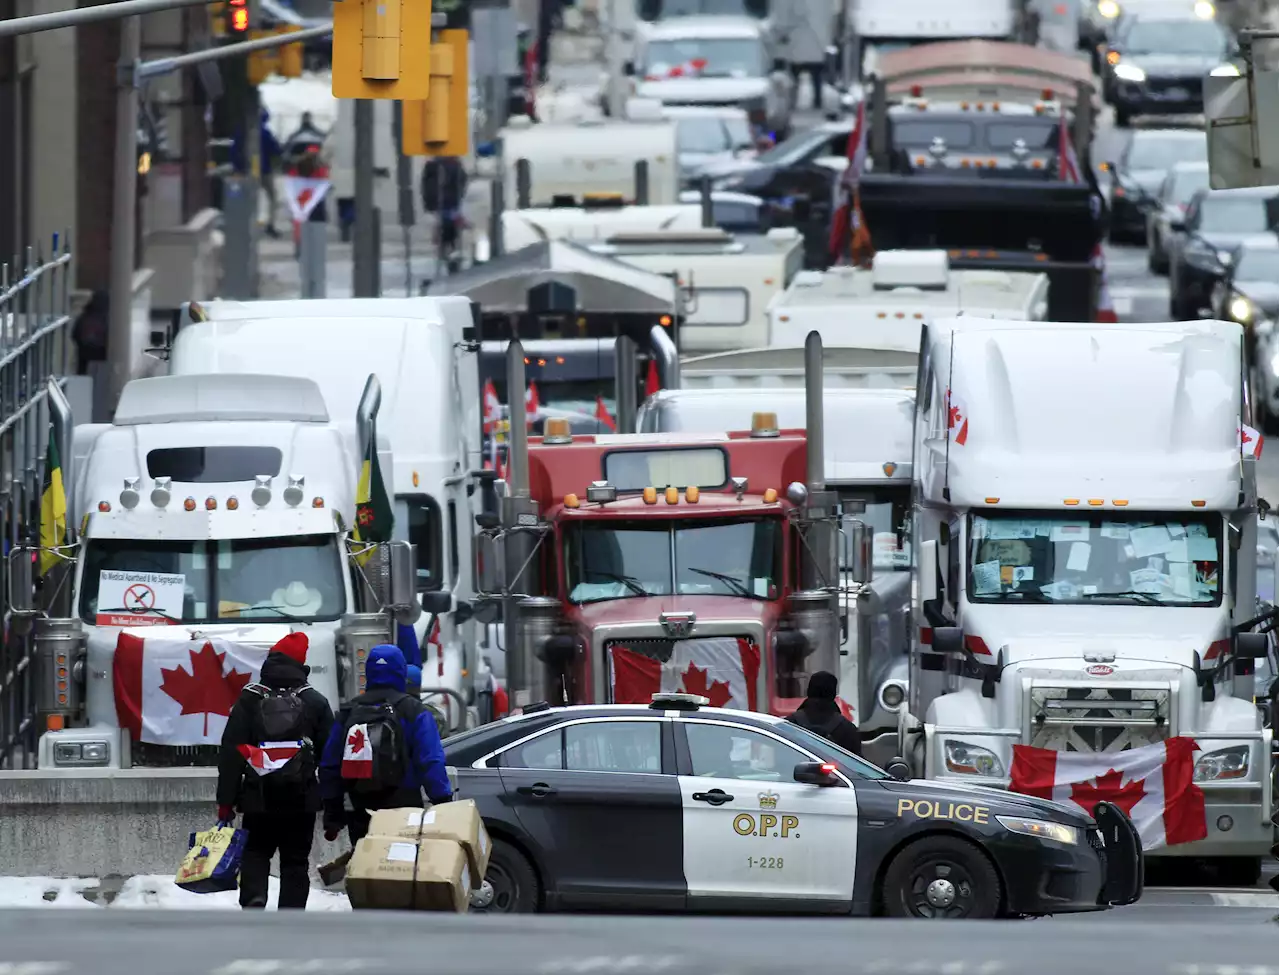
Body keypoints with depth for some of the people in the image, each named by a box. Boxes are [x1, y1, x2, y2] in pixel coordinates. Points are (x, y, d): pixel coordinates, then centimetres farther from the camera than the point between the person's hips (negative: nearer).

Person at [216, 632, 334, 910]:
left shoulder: (249, 699, 1)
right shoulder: (315, 702, 3)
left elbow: (230, 753, -2)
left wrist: (226, 801, 1)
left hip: (258, 796, 0)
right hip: (301, 799, 0)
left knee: (255, 854, 12)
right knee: (295, 861, 8)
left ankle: (253, 900, -15)